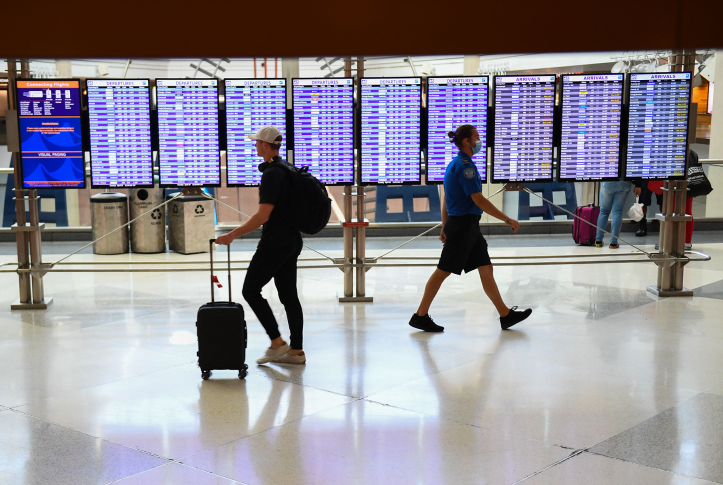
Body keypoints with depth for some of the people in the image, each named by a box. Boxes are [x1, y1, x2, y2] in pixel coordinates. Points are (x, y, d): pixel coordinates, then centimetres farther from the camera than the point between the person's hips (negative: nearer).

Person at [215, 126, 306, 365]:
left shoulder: (272, 174, -18)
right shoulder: (286, 169, 12)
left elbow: (263, 216, -23)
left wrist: (232, 235, -19)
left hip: (275, 242, -10)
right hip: (292, 241, 10)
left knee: (251, 290, 0)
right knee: (288, 294, 10)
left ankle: (277, 342, -1)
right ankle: (296, 351, 11)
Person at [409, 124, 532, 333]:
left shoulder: (455, 164, 14)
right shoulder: (465, 166, -17)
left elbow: (445, 199, 18)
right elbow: (478, 200, -21)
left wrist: (445, 227, 22)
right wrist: (507, 219, -17)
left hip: (469, 227, 10)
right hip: (463, 225, -10)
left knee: (486, 269, 9)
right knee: (443, 271, -2)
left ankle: (506, 315, 12)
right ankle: (420, 316, 6)